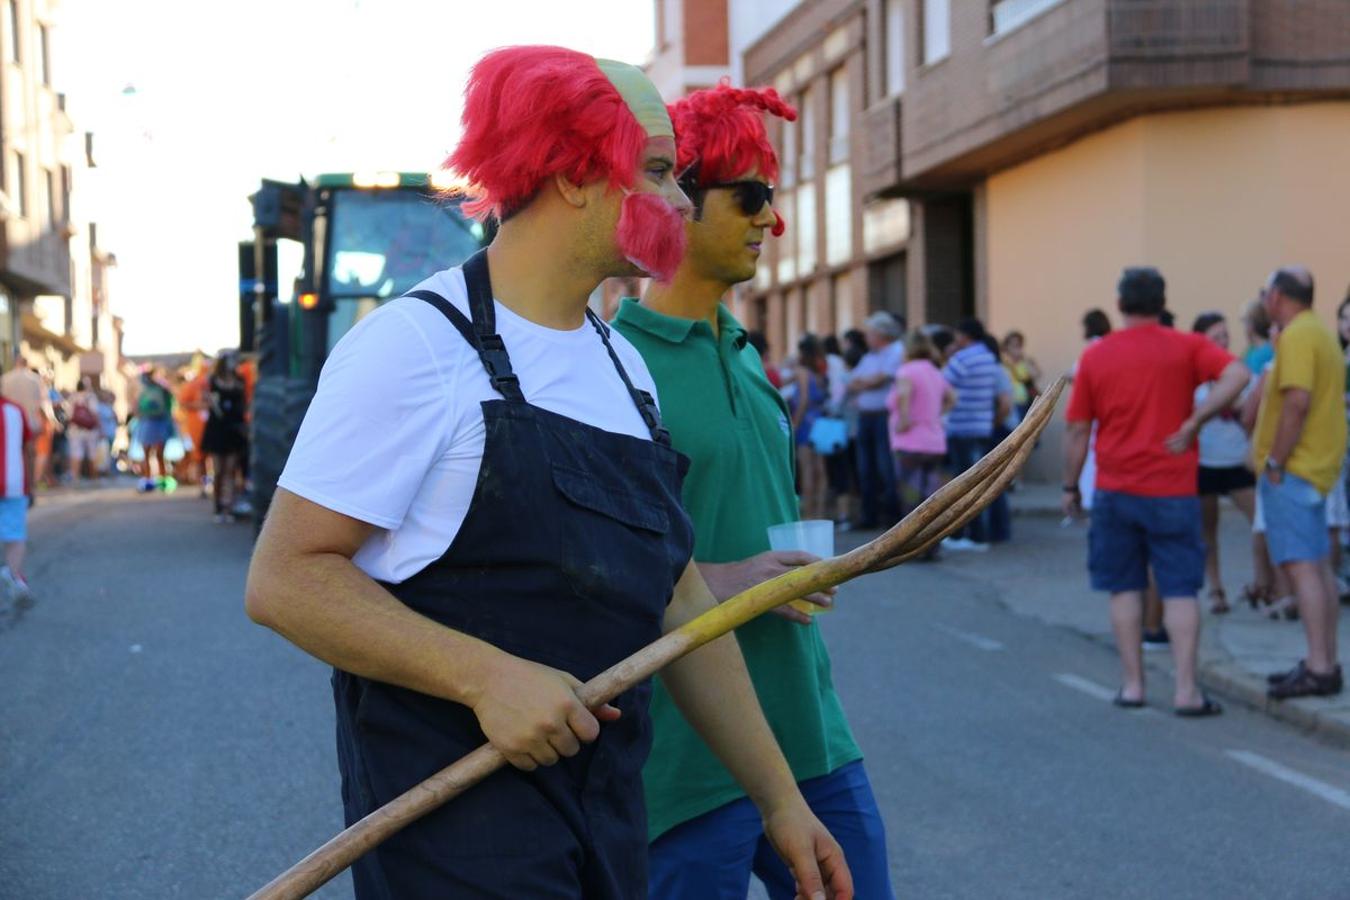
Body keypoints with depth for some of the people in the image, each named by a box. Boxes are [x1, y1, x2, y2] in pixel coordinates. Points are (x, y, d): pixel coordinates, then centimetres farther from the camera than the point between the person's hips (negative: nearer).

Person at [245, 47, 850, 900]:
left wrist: (779, 796, 13)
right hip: (457, 817, -7)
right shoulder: (417, 343, -13)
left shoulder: (624, 365, 11)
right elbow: (284, 578, -16)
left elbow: (678, 601, 14)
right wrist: (485, 675, -25)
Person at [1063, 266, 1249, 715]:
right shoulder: (1186, 347, -1)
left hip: (1115, 492, 1)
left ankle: (1132, 684, 11)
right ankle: (1186, 690, -1)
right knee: (1180, 590, 2)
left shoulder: (1095, 356, 2)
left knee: (1125, 588, 9)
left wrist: (1070, 487, 13)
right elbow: (1237, 375, -18)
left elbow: (1077, 429, 3)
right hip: (1172, 492, -1)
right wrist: (1193, 422, -13)